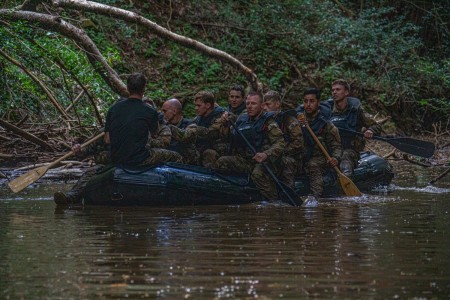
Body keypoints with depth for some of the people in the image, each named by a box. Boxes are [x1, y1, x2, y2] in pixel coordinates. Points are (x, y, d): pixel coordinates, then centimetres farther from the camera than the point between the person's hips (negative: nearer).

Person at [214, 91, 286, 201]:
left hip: (265, 162, -6)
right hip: (244, 160, 6)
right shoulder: (242, 119, 13)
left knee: (258, 173, -38)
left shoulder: (268, 122, -7)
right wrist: (225, 125, 1)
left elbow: (280, 143, -16)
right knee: (221, 162, -11)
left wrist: (266, 155, -32)